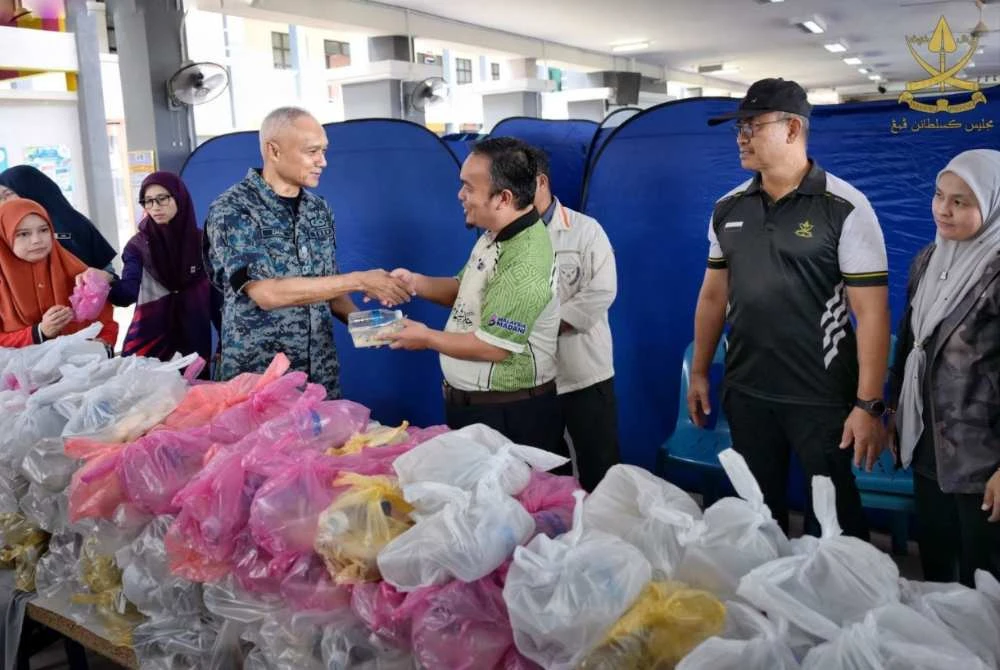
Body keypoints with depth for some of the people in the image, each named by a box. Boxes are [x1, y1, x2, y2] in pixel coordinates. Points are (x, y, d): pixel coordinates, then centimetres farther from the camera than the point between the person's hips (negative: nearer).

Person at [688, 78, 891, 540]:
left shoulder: (844, 208, -11)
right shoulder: (728, 209, 5)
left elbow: (871, 311, -12)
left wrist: (868, 404, -15)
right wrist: (699, 372, 12)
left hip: (823, 398, -4)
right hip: (745, 394, 5)